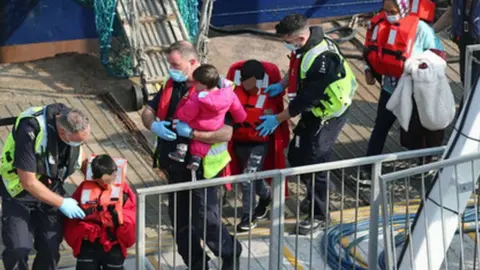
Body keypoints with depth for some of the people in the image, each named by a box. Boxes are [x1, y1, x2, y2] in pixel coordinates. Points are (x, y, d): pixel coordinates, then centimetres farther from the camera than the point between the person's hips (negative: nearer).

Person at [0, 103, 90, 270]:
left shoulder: (74, 123, -15)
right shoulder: (30, 130, -35)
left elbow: (77, 151, 11)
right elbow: (28, 182, -27)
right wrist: (62, 203, -20)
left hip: (50, 188, 5)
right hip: (19, 189, -5)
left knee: (50, 248, 2)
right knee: (18, 249, -15)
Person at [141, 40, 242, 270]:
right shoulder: (171, 85, 5)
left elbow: (226, 133, -27)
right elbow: (148, 111, 12)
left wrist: (191, 132, -32)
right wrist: (154, 125, -11)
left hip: (200, 167, -7)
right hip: (175, 166, 8)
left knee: (205, 222, -2)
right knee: (180, 222, 16)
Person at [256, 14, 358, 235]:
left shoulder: (320, 59, -34)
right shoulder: (307, 46, -6)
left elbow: (306, 99, -28)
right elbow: (297, 70, 15)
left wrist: (278, 119, -18)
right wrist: (282, 84, -3)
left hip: (329, 115, -9)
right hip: (314, 111, 9)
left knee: (313, 162, -4)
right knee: (296, 155, 15)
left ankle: (318, 214, 13)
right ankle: (315, 196, 37)